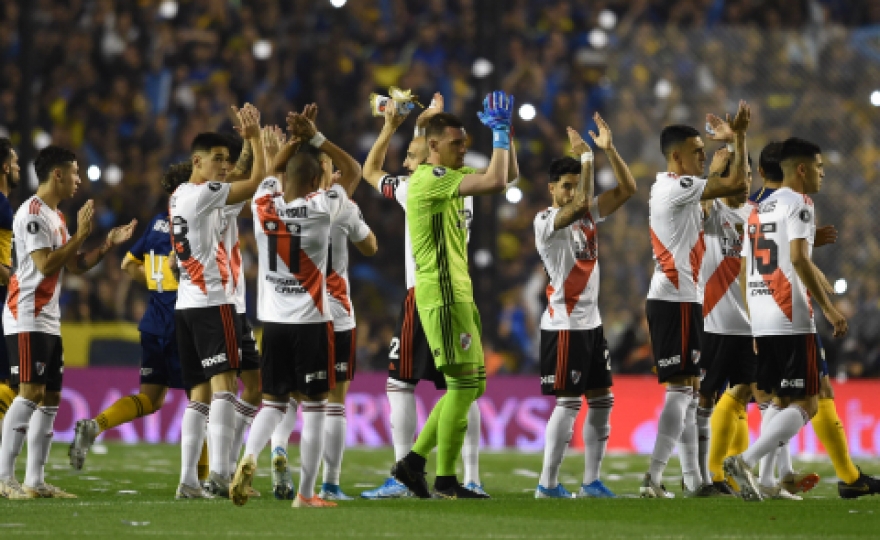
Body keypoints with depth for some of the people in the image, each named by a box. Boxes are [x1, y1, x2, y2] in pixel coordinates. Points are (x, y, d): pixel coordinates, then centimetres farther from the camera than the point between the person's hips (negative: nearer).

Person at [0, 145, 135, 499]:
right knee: (30, 393, -14)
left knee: (50, 398, 7)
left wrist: (108, 244, 10)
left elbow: (76, 267, 21)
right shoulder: (33, 213, -12)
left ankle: (35, 481, 8)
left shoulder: (55, 216, 18)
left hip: (49, 320, 10)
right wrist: (81, 235, -17)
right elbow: (46, 265, -21)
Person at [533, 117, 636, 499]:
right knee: (568, 403, -9)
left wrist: (609, 149, -8)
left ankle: (591, 482, 15)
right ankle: (547, 484, -5)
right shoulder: (545, 221, -11)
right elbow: (580, 203, -29)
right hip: (564, 326, -8)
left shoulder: (588, 216, 10)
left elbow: (627, 190, 3)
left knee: (601, 400, 9)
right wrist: (586, 156, -22)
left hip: (591, 323, 8)